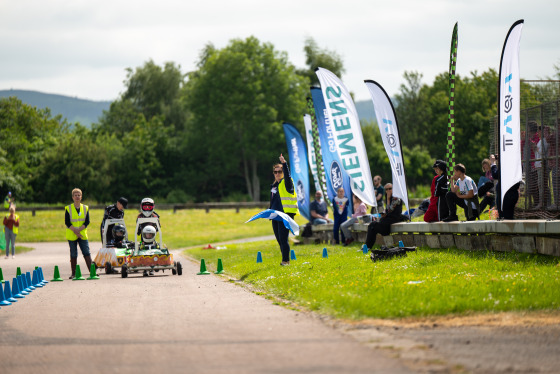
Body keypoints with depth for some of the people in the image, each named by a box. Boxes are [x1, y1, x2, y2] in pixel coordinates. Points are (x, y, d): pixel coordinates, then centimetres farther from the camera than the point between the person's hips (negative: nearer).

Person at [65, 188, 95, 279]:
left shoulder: (85, 208, 7)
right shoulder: (68, 208, 2)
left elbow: (87, 222, -1)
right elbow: (67, 222, -5)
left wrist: (79, 230, -15)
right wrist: (75, 231, -17)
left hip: (83, 235, 1)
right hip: (72, 236, -1)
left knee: (87, 253, -6)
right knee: (73, 255, 2)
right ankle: (73, 274, 7)